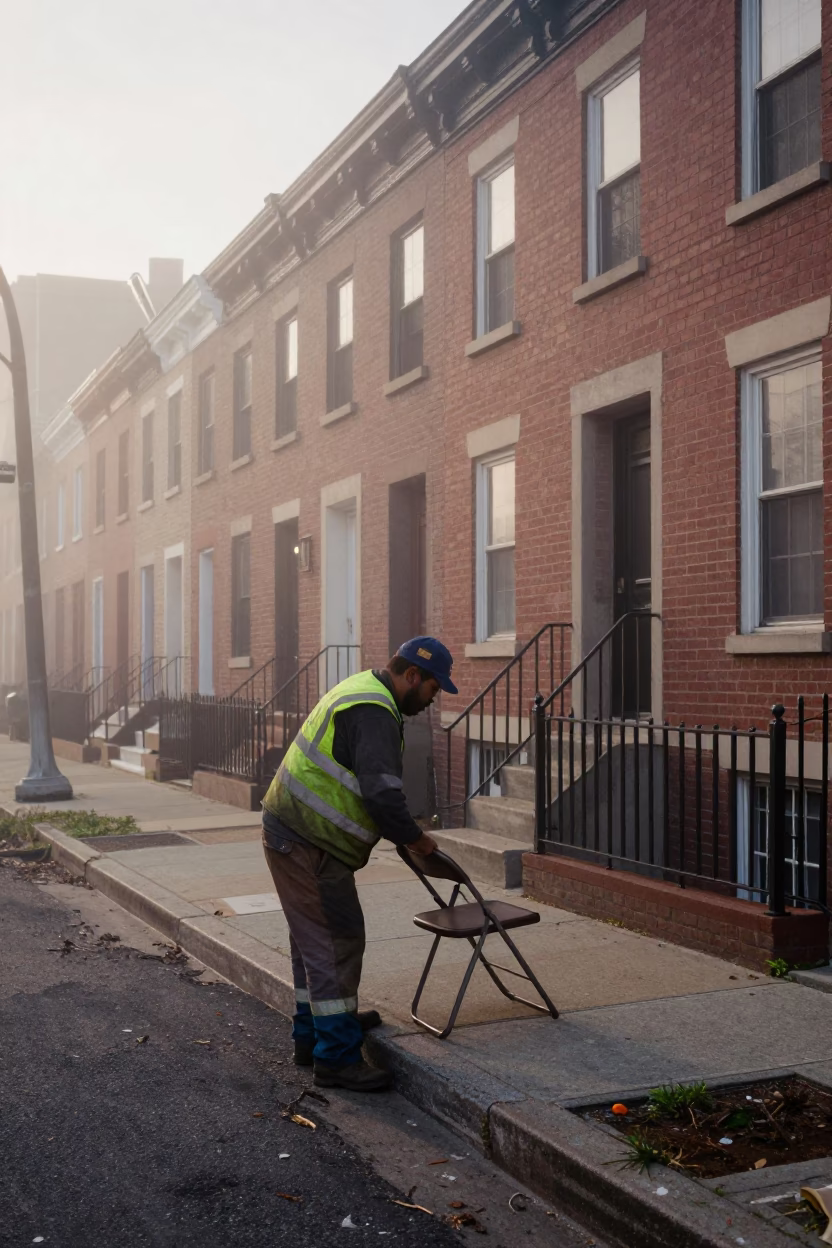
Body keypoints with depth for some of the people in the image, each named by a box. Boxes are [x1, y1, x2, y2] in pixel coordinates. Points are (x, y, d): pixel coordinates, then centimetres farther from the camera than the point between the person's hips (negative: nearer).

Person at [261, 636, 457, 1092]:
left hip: (291, 832, 11)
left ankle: (313, 1033, 33)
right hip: (308, 844, -11)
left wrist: (403, 829, 19)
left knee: (314, 938, 20)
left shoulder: (360, 690, 14)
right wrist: (417, 839, -12)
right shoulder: (374, 712, -20)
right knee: (337, 940, -6)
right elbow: (383, 795, -28)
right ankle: (336, 1057, 0)